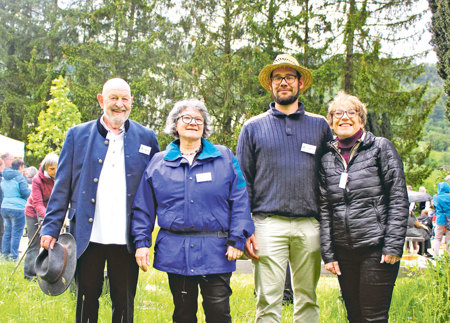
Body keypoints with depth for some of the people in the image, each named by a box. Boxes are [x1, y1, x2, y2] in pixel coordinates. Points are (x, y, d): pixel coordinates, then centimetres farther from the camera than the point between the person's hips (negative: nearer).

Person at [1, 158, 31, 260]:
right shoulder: (19, 177, -10)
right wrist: (31, 190, 5)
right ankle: (13, 256, 1)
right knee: (16, 233, -1)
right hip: (17, 208, -8)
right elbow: (25, 192, -14)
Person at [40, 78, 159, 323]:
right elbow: (62, 186, 6)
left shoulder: (146, 138, 6)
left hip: (126, 239, 0)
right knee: (86, 302, 10)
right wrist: (51, 228, -2)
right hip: (88, 237, 0)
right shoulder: (78, 134, 6)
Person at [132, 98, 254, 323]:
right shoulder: (158, 162, 10)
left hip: (215, 253, -2)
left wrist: (237, 239, -6)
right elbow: (144, 208, 10)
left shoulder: (224, 158, 6)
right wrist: (141, 242, 2)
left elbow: (239, 201, 1)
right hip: (175, 253, 2)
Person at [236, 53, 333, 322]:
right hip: (269, 225, -1)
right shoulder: (254, 127, 10)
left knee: (307, 298, 8)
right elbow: (243, 181, 8)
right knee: (269, 300, -3)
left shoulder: (320, 126, 13)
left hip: (310, 226, 1)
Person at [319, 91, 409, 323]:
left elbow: (399, 199, -3)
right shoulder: (327, 159, 11)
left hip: (377, 248, -4)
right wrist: (328, 253, 4)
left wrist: (393, 245, -11)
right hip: (344, 252, 4)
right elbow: (324, 208, 10)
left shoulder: (381, 148, 1)